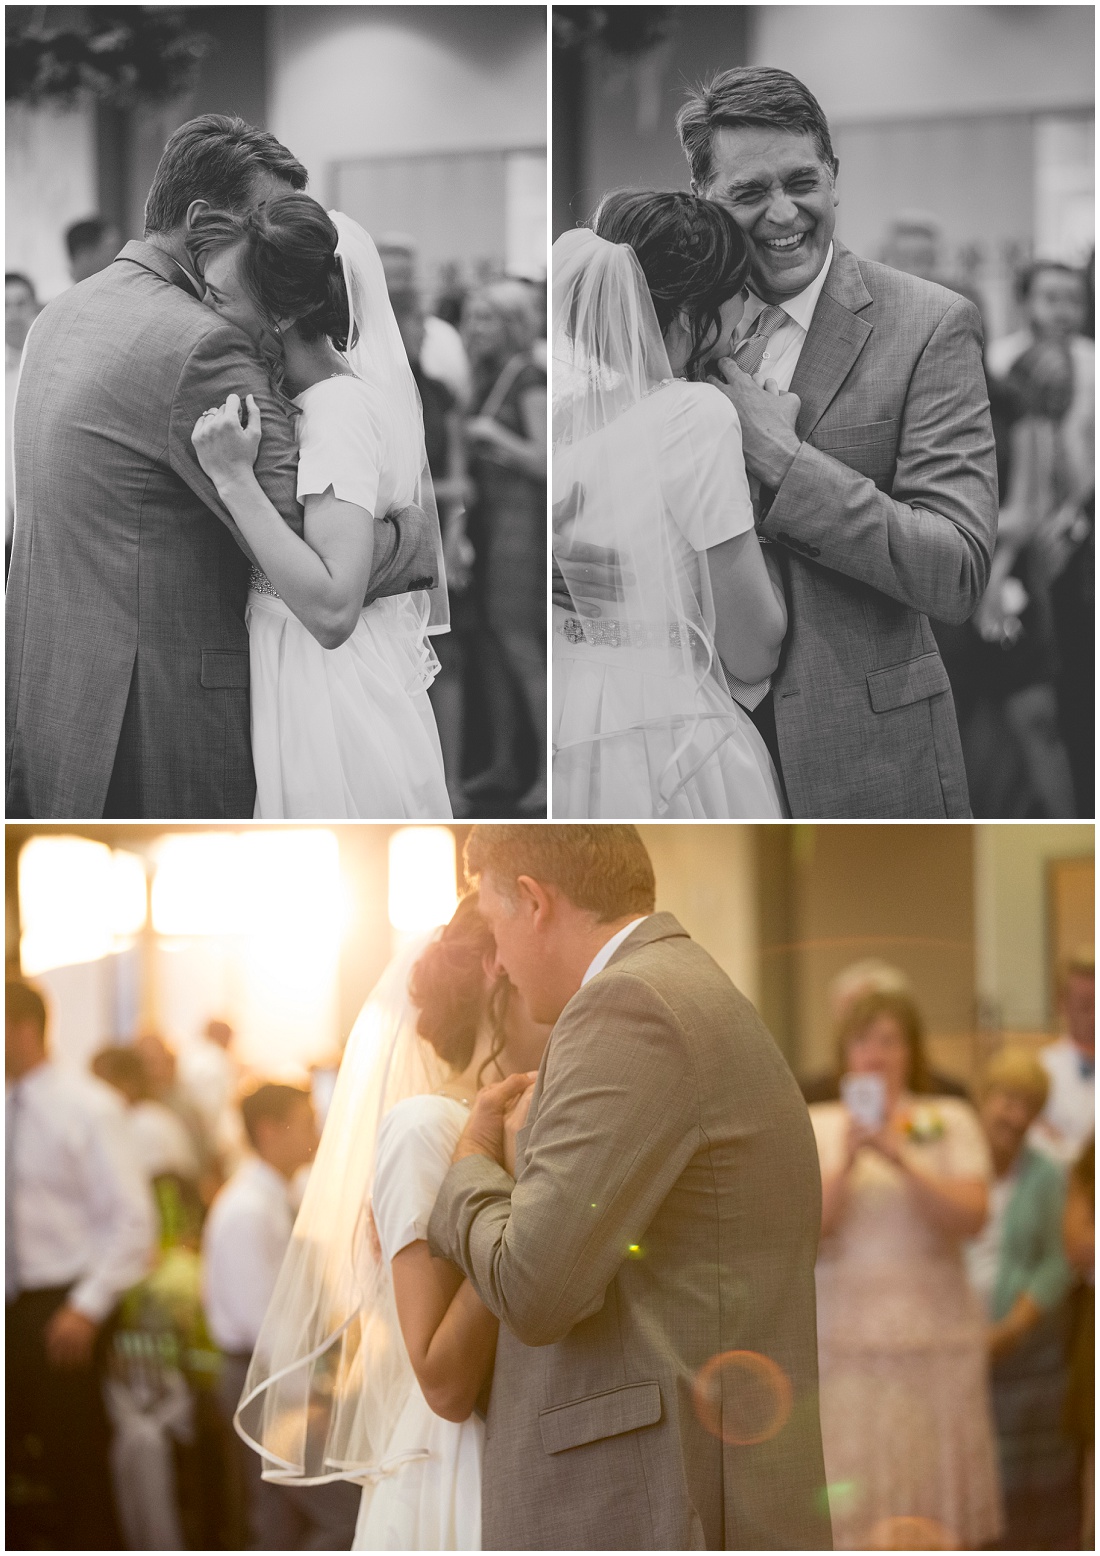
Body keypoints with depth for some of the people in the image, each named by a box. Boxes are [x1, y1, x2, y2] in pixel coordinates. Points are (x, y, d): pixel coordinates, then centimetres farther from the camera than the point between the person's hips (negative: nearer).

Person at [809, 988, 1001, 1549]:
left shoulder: (950, 1121, 8)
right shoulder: (816, 1125, 8)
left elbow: (971, 1216, -6)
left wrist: (901, 1159, -17)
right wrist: (845, 1162, -16)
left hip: (935, 1335, 0)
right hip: (845, 1337, 0)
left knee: (939, 1519, -1)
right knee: (851, 1513, -8)